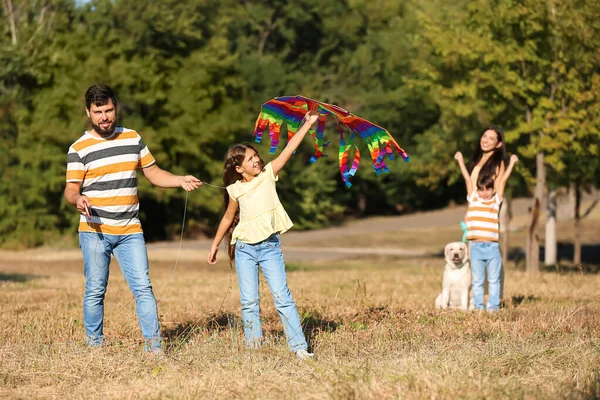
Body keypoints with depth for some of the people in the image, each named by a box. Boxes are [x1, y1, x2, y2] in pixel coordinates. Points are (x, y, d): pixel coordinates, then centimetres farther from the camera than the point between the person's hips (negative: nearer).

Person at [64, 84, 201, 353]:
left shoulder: (133, 138, 11)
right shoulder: (79, 149, -1)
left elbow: (153, 172, 17)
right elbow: (71, 189, -5)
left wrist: (181, 180, 0)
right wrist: (78, 200, -28)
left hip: (130, 231, 2)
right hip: (95, 231, -2)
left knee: (143, 287, -5)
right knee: (95, 290, 1)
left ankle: (153, 345, -4)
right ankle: (95, 345, 13)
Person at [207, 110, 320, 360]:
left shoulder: (268, 175, 0)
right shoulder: (235, 190, 1)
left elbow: (289, 149, -6)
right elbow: (228, 217, 15)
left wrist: (308, 124, -11)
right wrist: (215, 244, 21)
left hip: (269, 246, -1)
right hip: (244, 248, 1)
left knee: (282, 297, -7)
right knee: (249, 302, 3)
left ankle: (299, 346, -8)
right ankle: (253, 347, 9)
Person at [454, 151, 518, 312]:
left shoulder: (496, 201, 8)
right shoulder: (473, 200, 8)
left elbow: (502, 180, 9)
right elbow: (467, 178, 12)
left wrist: (511, 163, 12)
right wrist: (460, 160, 19)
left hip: (492, 247, 0)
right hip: (476, 247, 0)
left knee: (494, 280, 4)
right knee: (477, 280, 6)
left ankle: (493, 305, 9)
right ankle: (478, 306, 11)